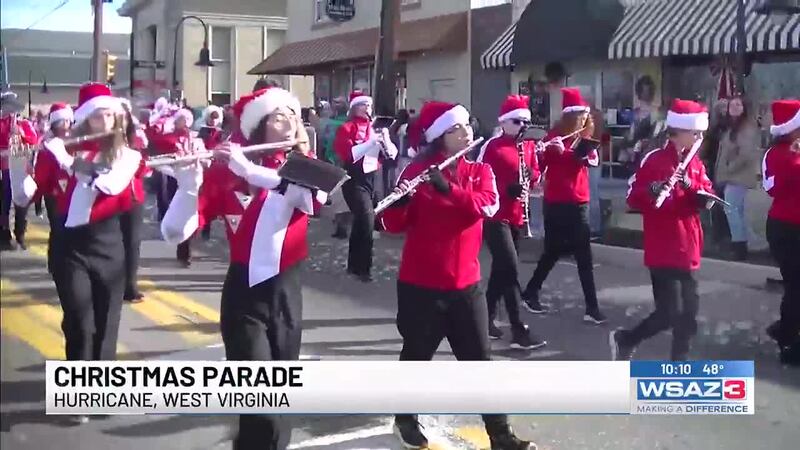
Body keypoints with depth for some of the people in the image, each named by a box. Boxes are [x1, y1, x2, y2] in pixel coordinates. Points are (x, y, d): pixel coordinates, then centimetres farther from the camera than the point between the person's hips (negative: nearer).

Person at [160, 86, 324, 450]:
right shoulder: (226, 173, -8)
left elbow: (317, 195, -25)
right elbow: (175, 232, -14)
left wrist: (250, 171, -30)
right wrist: (188, 186, -32)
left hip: (287, 292, 3)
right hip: (244, 295, -3)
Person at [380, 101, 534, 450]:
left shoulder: (480, 171, 6)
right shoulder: (417, 171, -5)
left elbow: (485, 206, -15)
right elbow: (394, 225, -10)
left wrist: (447, 188, -28)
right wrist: (398, 201, -31)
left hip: (465, 284, 3)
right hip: (421, 285, -3)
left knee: (479, 360, 6)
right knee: (417, 356, 12)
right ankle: (406, 418, 33)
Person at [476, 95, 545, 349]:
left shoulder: (528, 146, 10)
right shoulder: (492, 146, -11)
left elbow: (535, 174, 16)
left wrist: (532, 176, -7)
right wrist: (508, 189, -26)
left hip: (517, 216, 8)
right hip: (495, 215, -7)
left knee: (501, 269, 15)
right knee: (511, 270, -12)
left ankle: (486, 318, 28)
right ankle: (519, 332, -10)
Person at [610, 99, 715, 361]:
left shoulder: (695, 163, 11)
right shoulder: (655, 160, -11)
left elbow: (706, 199, 3)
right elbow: (633, 198, -15)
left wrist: (690, 185, -15)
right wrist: (653, 191, -34)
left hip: (688, 251, 7)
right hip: (663, 251, -7)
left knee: (688, 314, 10)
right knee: (669, 314, -8)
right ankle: (624, 339, 14)